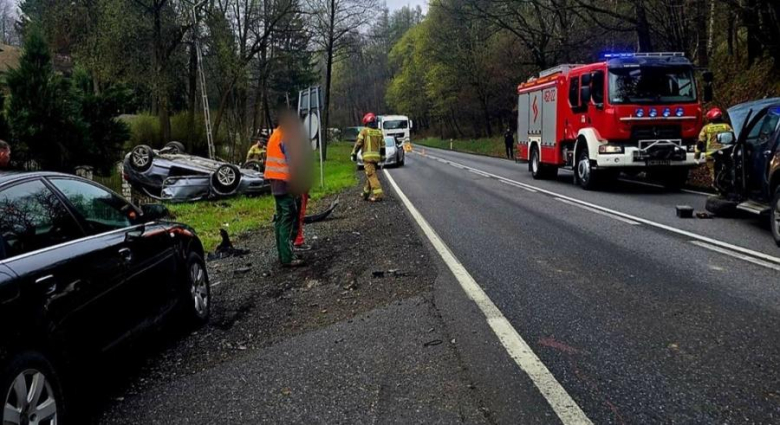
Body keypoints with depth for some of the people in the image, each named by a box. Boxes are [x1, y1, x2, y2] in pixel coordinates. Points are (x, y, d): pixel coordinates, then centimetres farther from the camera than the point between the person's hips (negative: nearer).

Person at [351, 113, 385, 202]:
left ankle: (378, 194, -19)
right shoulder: (379, 132, 11)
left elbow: (358, 143, -5)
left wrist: (354, 154, 3)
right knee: (370, 175, 18)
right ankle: (366, 193, 26)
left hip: (368, 157, -6)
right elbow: (382, 146, 13)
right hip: (376, 156, 6)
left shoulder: (364, 131, -4)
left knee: (371, 175, -9)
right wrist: (382, 157, 20)